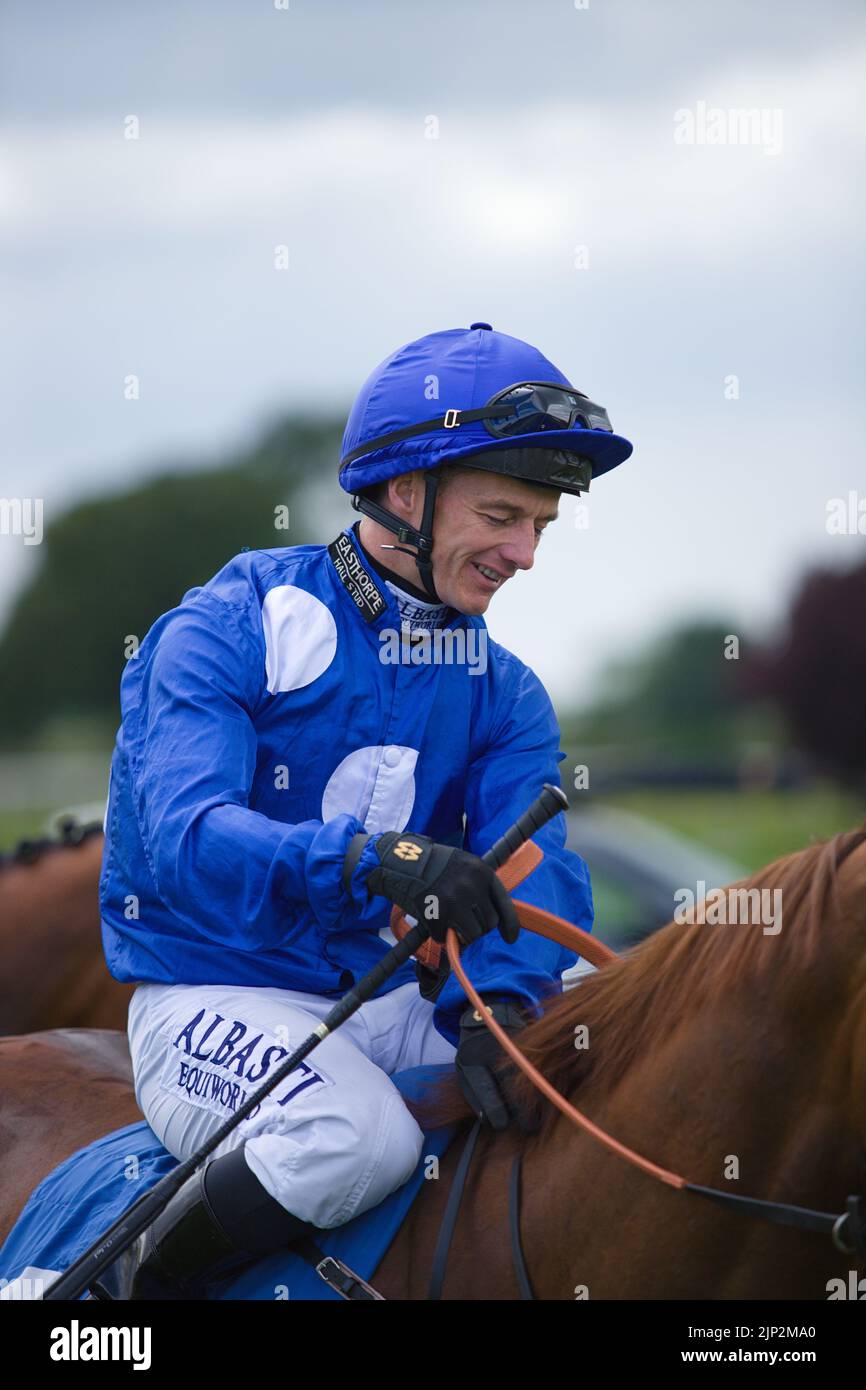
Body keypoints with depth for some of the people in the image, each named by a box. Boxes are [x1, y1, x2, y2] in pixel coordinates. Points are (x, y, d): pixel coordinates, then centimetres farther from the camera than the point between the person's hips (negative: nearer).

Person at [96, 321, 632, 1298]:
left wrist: (502, 999, -32)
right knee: (357, 1133, -35)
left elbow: (536, 868, -8)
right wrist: (369, 858, -45)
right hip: (211, 997, -6)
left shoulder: (502, 694, 8)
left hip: (394, 998, 6)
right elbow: (184, 840, -26)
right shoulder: (225, 630, -11)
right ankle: (142, 1282, -12)